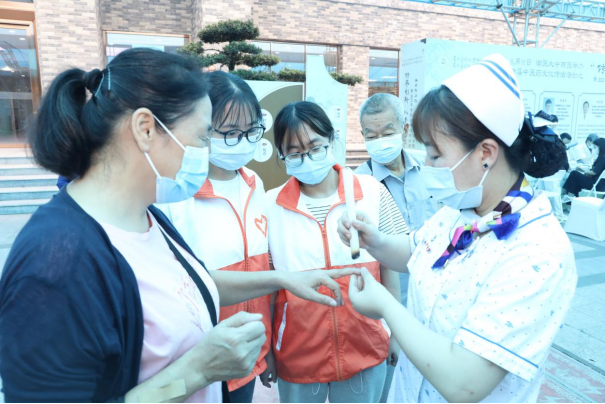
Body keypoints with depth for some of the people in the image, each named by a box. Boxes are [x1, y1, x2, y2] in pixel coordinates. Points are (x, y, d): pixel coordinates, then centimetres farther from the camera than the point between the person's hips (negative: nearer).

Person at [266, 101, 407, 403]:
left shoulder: (371, 193, -7)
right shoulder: (271, 206, -8)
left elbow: (389, 266, 1)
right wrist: (265, 352, 4)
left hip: (366, 353, 1)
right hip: (297, 358, 0)